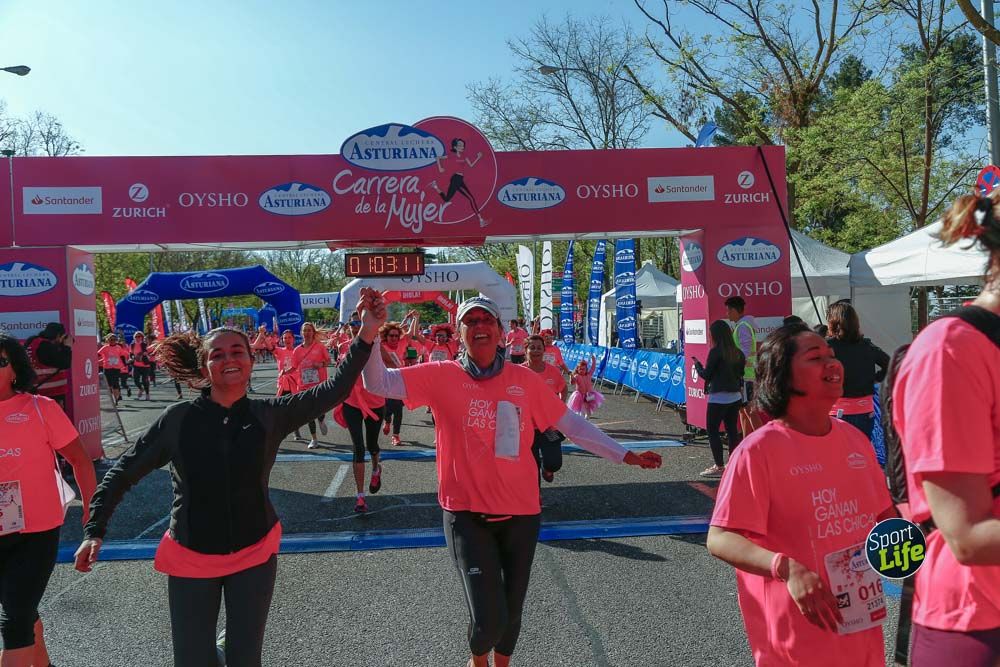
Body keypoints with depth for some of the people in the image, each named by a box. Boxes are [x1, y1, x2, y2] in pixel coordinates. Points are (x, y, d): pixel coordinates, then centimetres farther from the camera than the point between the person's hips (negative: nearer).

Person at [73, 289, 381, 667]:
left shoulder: (270, 415, -7)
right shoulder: (179, 418, -9)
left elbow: (334, 391, -15)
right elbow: (125, 471, 0)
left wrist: (367, 334, -24)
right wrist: (95, 529, -6)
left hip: (254, 555, 1)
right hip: (191, 559, 0)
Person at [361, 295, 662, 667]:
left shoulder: (525, 379, -1)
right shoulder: (441, 376, -6)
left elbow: (570, 424, 3)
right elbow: (378, 383, -10)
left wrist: (624, 455, 1)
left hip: (521, 512, 3)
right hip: (467, 514, -2)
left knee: (512, 607, 18)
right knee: (488, 617, -7)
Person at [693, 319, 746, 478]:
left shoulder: (715, 352, -14)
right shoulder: (737, 352, 6)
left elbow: (706, 375, -9)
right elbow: (741, 373, 11)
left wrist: (697, 364, 7)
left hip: (718, 398, -7)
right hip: (735, 397, 7)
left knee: (712, 430, 1)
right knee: (732, 430, 11)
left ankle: (719, 466, -1)